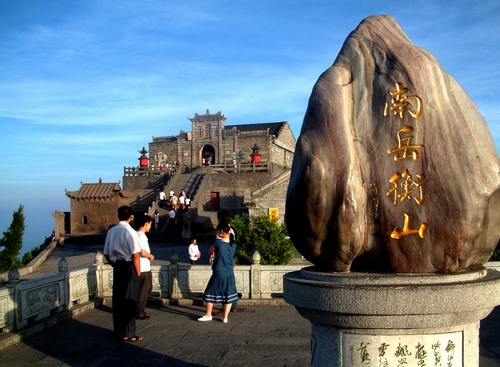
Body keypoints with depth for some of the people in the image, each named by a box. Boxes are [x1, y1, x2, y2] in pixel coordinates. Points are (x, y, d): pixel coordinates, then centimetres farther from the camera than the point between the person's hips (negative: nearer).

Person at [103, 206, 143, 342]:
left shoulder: (111, 231, 5)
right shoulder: (130, 232, -15)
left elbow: (107, 254, 10)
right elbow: (135, 255, -18)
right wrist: (138, 273, -8)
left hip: (117, 267, 7)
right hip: (129, 268, -6)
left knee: (117, 299, 15)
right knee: (130, 301, 2)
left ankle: (119, 330, 28)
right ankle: (128, 334, 10)